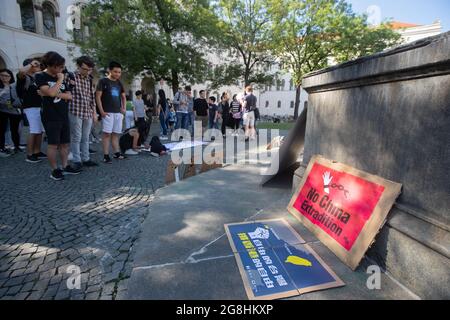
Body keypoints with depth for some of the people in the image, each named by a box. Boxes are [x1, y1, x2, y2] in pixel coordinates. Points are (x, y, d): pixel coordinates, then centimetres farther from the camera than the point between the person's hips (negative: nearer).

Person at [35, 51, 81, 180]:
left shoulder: (63, 77, 13)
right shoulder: (41, 77, -5)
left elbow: (69, 96, 6)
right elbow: (51, 92, -21)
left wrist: (56, 93, -10)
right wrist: (60, 80, -11)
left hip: (64, 116, 6)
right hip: (51, 118, -6)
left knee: (65, 143, 9)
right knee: (53, 144, -1)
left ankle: (65, 167, 18)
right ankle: (54, 170, 8)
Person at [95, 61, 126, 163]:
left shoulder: (119, 83, 15)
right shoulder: (103, 81, -2)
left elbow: (123, 97, 24)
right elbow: (98, 97, -6)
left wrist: (124, 108, 10)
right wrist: (101, 111, -12)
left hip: (118, 112, 5)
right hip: (108, 112, -5)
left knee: (116, 134, 9)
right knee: (107, 133, -6)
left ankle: (116, 153, 15)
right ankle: (106, 155, -3)